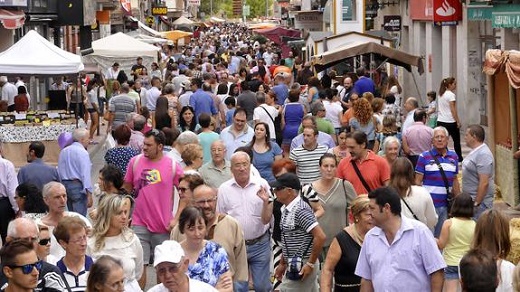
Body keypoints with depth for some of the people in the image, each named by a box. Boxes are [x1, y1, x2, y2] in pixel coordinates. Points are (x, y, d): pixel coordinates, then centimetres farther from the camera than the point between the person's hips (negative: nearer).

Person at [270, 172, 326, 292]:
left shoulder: (301, 210, -19)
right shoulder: (286, 210, 11)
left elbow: (320, 236, -25)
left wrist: (311, 263, -20)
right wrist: (282, 264, 21)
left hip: (302, 267, -9)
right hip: (294, 265, 9)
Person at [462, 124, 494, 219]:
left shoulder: (483, 155, -20)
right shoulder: (475, 151, 12)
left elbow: (484, 183, -24)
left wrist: (476, 203, -22)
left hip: (479, 201, -10)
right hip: (470, 199, 10)